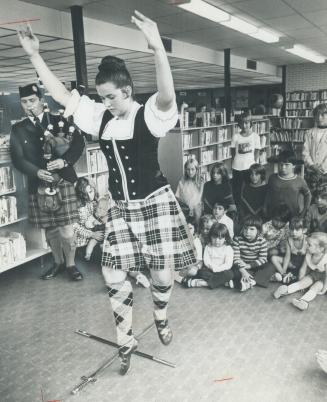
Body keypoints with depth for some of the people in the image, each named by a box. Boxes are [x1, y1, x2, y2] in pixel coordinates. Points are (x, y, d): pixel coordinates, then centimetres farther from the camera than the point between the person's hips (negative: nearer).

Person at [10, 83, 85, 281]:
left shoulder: (60, 121, 4)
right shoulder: (18, 129, 9)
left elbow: (78, 142, -2)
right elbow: (18, 158, 0)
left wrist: (65, 160, -18)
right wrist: (37, 172, -17)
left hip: (63, 181, -2)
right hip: (38, 185, 3)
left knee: (66, 229, -3)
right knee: (50, 229, 12)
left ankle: (71, 264, 18)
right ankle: (58, 262, 33)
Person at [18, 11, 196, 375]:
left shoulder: (148, 116, -12)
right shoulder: (100, 117, 4)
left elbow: (167, 97, -34)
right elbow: (62, 95, 7)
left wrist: (158, 50, -47)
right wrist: (34, 56, 4)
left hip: (155, 202, -4)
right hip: (120, 207, 5)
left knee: (161, 270, 7)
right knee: (113, 274, 3)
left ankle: (161, 319, 40)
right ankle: (126, 340, 24)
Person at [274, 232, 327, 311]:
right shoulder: (308, 255, -18)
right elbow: (303, 269, -6)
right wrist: (300, 282, -1)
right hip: (313, 274, 5)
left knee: (315, 287, -27)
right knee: (303, 282, -17)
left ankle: (304, 301, -52)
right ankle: (285, 291, -37)